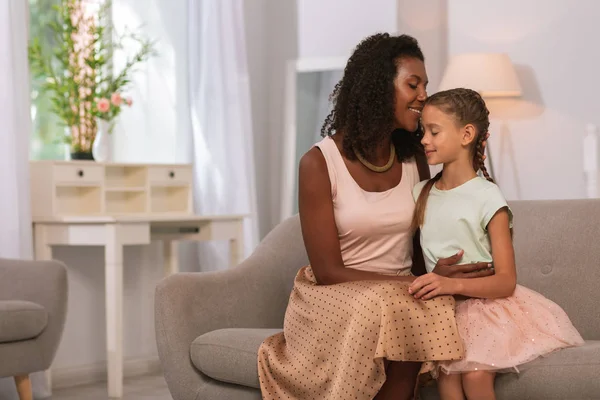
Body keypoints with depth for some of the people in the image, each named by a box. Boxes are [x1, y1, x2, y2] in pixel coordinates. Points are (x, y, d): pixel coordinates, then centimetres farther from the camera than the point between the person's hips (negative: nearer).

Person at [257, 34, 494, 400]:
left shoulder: (414, 157, 5)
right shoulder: (320, 163, -11)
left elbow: (423, 246, 12)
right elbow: (329, 272, -12)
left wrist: (437, 280, -11)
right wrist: (417, 285, -19)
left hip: (400, 299, 4)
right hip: (334, 300, -4)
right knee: (382, 309, -36)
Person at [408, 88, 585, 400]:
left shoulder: (487, 198, -8)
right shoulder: (421, 194, 10)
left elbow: (506, 281, -13)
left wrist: (453, 284, -29)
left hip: (484, 302, -3)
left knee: (475, 374, -27)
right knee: (448, 374, -25)